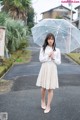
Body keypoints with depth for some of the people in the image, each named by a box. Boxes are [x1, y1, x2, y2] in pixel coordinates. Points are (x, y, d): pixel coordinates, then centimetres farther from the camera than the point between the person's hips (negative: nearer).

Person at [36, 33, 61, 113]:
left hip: (52, 70, 0)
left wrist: (53, 57, -15)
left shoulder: (57, 50, 2)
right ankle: (42, 101, 36)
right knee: (43, 87, 8)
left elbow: (59, 62, 2)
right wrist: (48, 56, -14)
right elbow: (41, 59, -3)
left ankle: (48, 106, 14)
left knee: (50, 89, 3)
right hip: (44, 69, 0)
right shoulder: (43, 49, 2)